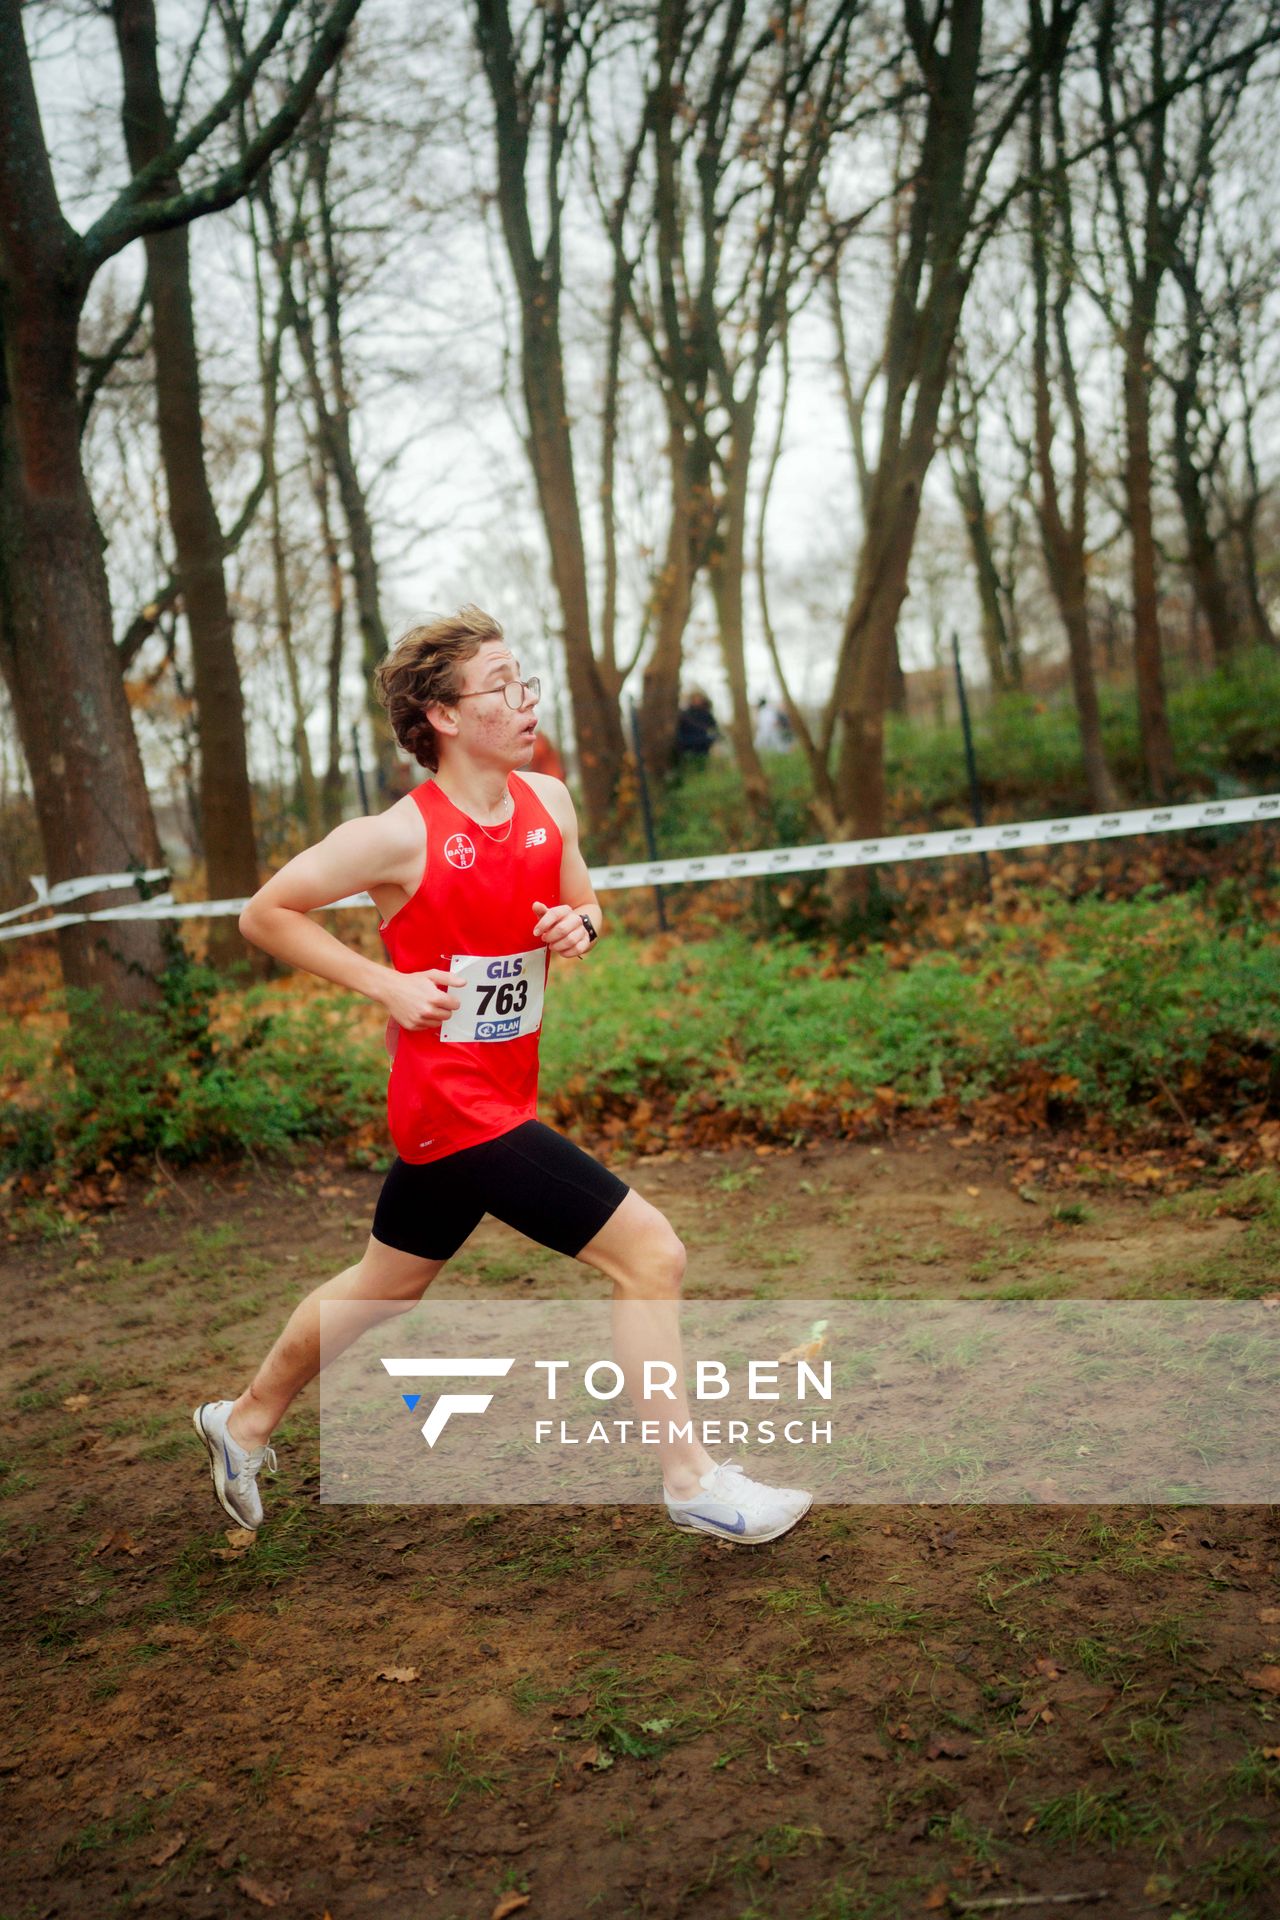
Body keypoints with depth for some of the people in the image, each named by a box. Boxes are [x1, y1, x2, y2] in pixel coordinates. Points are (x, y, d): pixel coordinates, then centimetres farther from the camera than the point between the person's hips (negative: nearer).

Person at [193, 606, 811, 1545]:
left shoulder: (548, 801, 1)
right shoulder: (400, 836, -18)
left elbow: (582, 901, 18)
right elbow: (265, 912, -8)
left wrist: (581, 923, -6)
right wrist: (384, 982, -15)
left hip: (500, 1095, 8)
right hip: (453, 1099, -8)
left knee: (388, 1284, 24)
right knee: (651, 1251, -11)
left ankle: (247, 1421, 45)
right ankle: (691, 1481, 4)